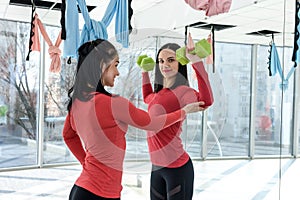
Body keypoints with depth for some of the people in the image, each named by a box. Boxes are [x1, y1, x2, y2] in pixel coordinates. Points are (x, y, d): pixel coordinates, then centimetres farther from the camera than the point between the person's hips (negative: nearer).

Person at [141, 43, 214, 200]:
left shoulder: (182, 91, -16)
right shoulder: (160, 93, 10)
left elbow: (206, 101, -40)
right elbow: (147, 98, 35)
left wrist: (197, 62, -46)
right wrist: (145, 72, 33)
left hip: (177, 167, -8)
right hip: (157, 166, 8)